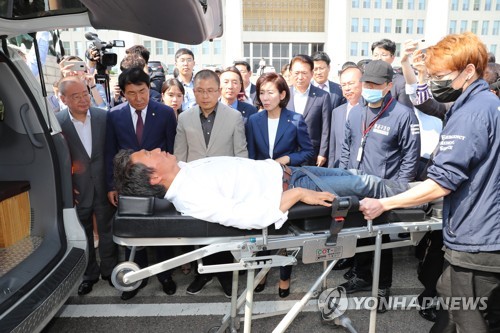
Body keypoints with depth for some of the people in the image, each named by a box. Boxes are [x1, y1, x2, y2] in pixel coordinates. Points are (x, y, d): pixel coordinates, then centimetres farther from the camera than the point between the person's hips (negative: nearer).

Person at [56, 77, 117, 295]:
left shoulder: (104, 117, -5)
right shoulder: (56, 122, -9)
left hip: (103, 186, 1)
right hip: (77, 190, 0)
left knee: (107, 231, 15)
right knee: (83, 235, 16)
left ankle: (109, 270, 35)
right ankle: (88, 273, 37)